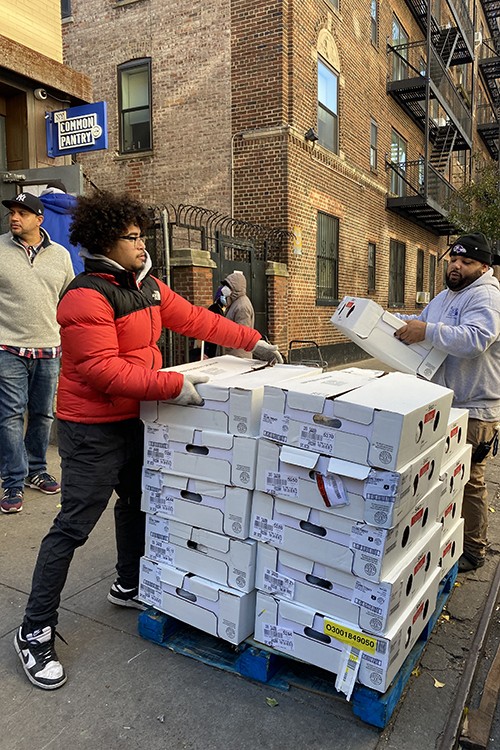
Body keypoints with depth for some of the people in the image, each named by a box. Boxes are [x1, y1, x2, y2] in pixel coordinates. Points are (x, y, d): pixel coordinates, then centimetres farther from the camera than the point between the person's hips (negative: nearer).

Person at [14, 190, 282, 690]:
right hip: (93, 428, -9)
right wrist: (172, 385, -29)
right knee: (74, 526, -3)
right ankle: (34, 633, 13)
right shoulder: (86, 297, -21)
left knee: (136, 500, 22)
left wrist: (252, 341, 10)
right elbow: (103, 370, -27)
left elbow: (193, 318, 10)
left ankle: (128, 586, 44)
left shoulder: (147, 286, 6)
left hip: (132, 419, 9)